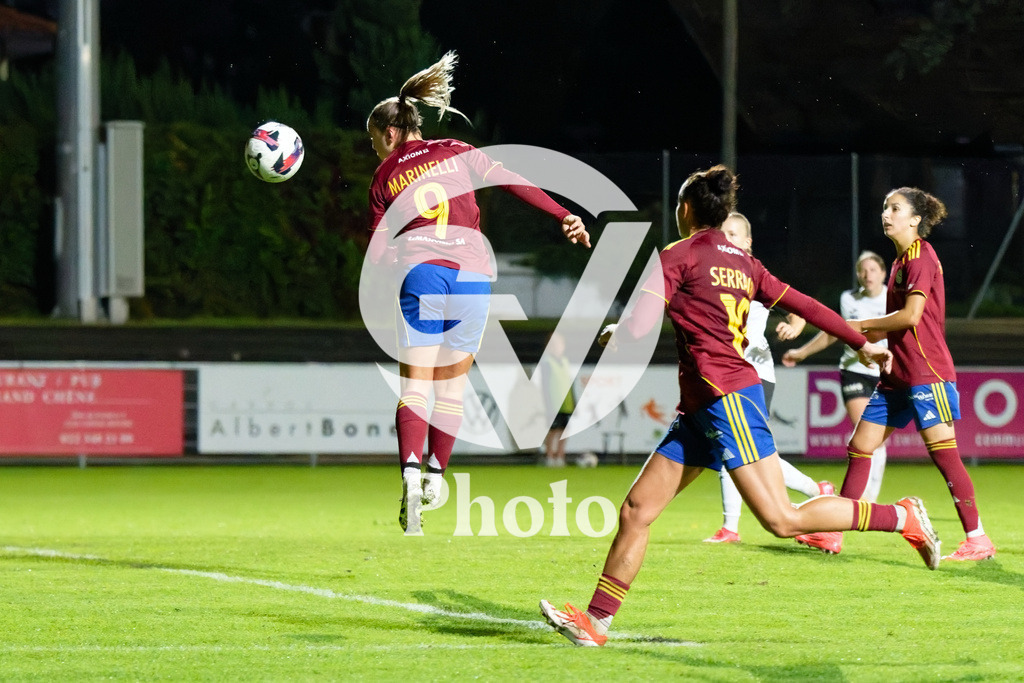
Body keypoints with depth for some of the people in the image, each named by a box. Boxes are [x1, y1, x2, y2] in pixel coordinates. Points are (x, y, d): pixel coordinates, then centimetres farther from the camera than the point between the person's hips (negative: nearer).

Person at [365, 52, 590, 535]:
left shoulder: (384, 178, 12)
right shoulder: (458, 154, 15)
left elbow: (377, 254, 8)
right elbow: (515, 183, 3)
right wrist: (564, 216, 1)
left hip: (420, 273, -1)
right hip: (472, 274, 2)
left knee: (414, 384, -3)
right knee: (451, 382, 14)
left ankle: (411, 472, -23)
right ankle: (436, 471, 12)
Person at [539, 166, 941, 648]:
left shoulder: (678, 256, -6)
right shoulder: (743, 264, 16)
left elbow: (639, 327, -14)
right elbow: (803, 305, 15)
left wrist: (612, 335, 9)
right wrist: (863, 344, 23)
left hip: (726, 397, -9)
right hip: (701, 409, 9)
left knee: (783, 520, -11)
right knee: (636, 510, 6)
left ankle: (902, 517, -5)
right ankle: (596, 621, 5)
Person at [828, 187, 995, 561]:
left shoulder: (921, 257, -11)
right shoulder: (901, 260, 18)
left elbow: (911, 315, -20)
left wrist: (861, 325, -9)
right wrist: (864, 335, 9)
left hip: (926, 372, -10)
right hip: (898, 375, 10)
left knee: (944, 453, -11)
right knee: (860, 447, 8)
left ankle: (978, 539, -8)